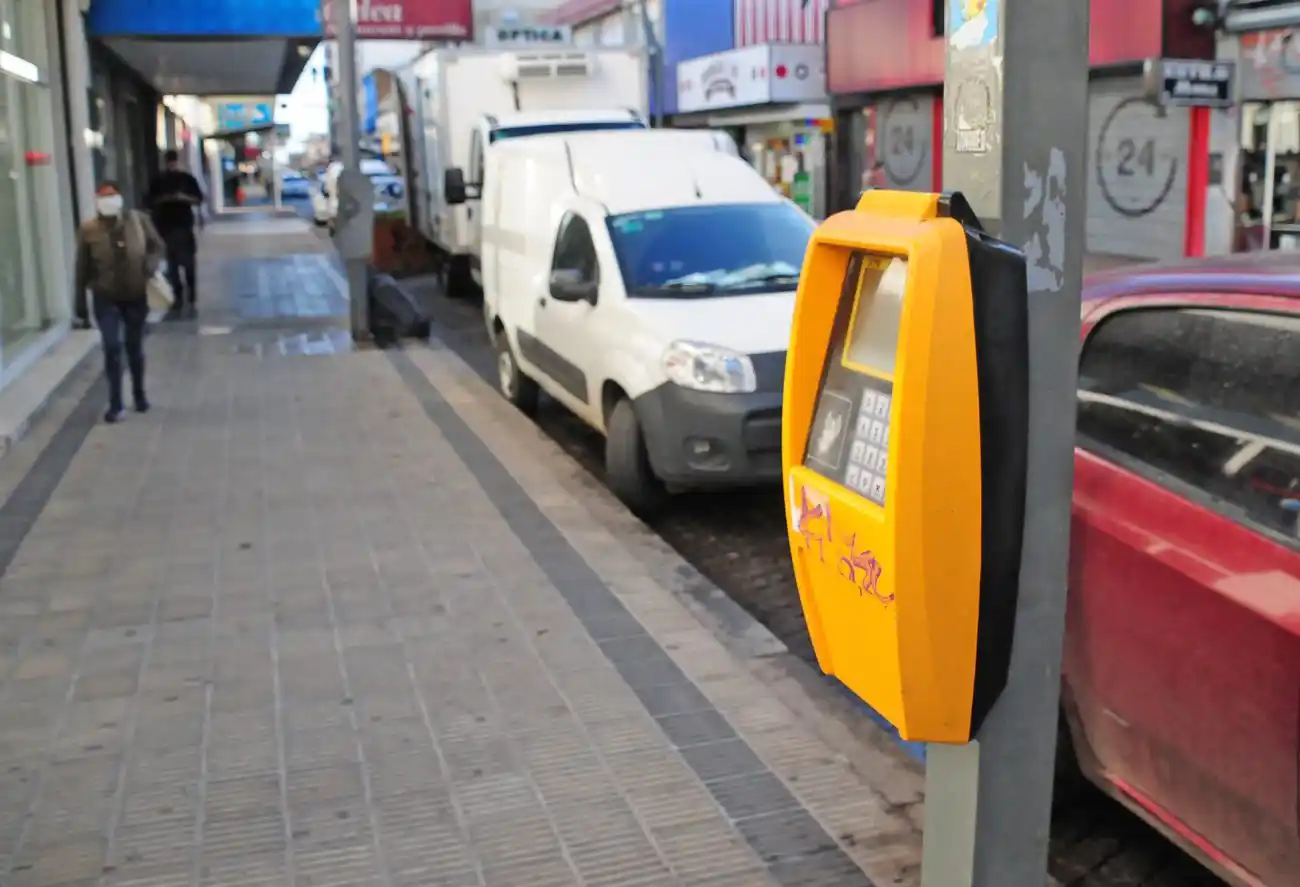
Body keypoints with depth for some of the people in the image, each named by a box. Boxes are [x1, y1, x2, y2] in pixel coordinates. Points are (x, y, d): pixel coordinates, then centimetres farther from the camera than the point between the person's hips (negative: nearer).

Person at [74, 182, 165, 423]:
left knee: (135, 347, 15)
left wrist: (151, 265, -18)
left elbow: (158, 246, 5)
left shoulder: (138, 220, -9)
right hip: (106, 298, -1)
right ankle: (115, 404, 2)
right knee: (112, 348, -9)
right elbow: (82, 271, -6)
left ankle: (139, 395, 35)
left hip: (136, 296, 2)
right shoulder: (88, 231, -12)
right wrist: (81, 308, -3)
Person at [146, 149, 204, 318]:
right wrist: (163, 199, -11)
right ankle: (178, 299, 13)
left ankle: (192, 300, -5)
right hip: (166, 227, 2)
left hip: (185, 225, -2)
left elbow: (199, 199, 3)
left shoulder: (187, 178, 4)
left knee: (189, 265, -6)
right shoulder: (157, 181, 7)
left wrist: (185, 198, -15)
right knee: (172, 265, 5)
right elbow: (150, 202, 8)